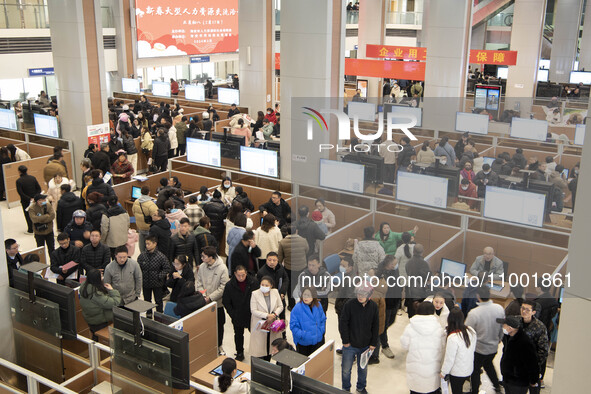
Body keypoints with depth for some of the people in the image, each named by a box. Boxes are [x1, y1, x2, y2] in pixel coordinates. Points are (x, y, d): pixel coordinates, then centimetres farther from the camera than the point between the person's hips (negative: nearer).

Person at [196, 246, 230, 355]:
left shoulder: (222, 268, -15)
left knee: (219, 325, 11)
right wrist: (203, 295, -12)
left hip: (217, 302, -3)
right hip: (204, 302, 3)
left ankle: (219, 346, 30)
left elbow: (223, 287, -15)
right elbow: (198, 283, 3)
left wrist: (210, 297, -18)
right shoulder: (202, 267, -3)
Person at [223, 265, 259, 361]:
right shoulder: (230, 285, -14)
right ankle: (239, 353, 35)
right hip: (237, 316, 1)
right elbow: (225, 302, -4)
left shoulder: (254, 282, -14)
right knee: (238, 334, 17)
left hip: (252, 314, -1)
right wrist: (232, 314, -9)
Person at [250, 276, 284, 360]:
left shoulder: (275, 292, -1)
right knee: (260, 346, 0)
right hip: (260, 324, -3)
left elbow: (280, 306, 5)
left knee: (270, 346, 11)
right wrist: (267, 315, -20)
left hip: (273, 324, 3)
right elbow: (253, 310, -12)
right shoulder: (255, 294, -10)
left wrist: (274, 314, -14)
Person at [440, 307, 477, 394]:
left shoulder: (453, 338, -31)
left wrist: (443, 372, -6)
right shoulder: (471, 331, -10)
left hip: (457, 373, -6)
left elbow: (449, 359, -22)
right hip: (469, 370, 6)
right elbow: (473, 348, 5)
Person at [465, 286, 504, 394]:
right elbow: (502, 328, 2)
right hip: (494, 347, 5)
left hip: (478, 349, -5)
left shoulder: (473, 313, -30)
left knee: (475, 370, 16)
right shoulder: (499, 309, -14)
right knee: (488, 364, 31)